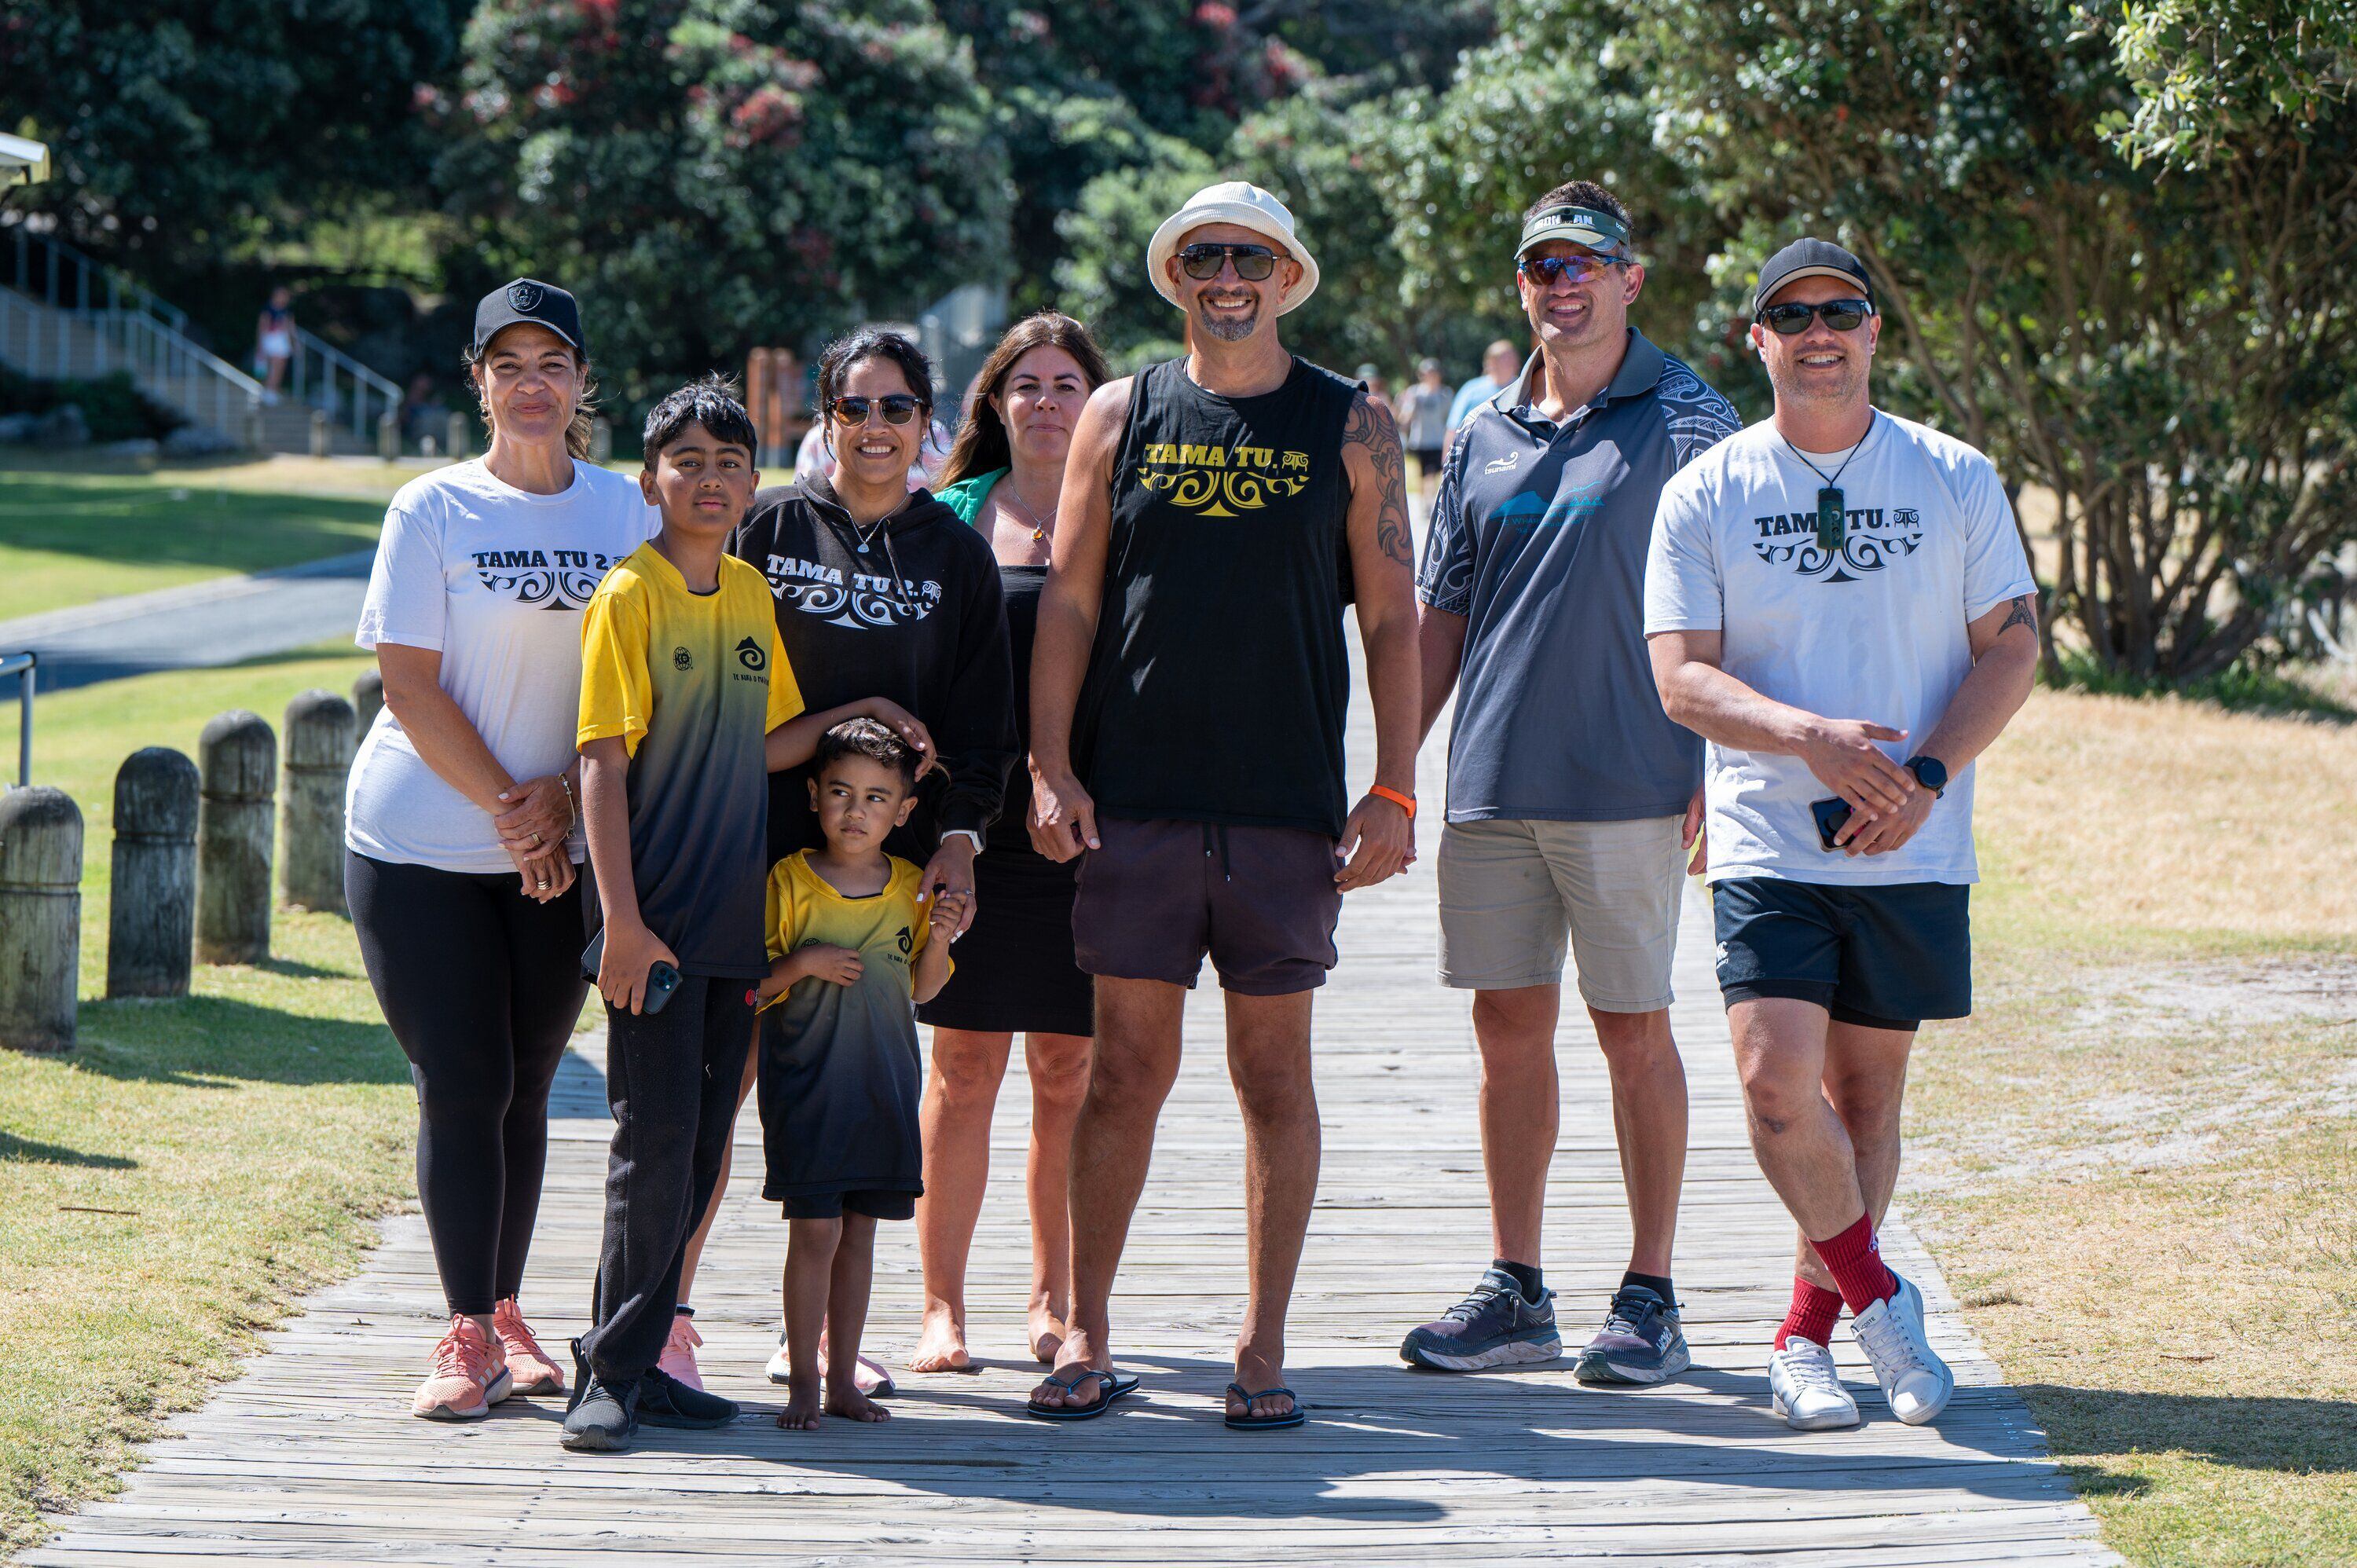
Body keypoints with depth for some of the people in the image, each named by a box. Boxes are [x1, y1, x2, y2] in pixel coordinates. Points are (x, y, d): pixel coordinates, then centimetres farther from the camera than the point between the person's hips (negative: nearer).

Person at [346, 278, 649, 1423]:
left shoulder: (626, 513, 6)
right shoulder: (432, 511, -3)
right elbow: (410, 685, -8)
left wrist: (564, 803, -8)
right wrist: (508, 810, -12)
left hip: (558, 853, 3)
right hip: (423, 843, -3)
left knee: (524, 1089, 7)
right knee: (462, 1088, -5)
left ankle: (505, 1320, 17)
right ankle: (468, 1338, 0)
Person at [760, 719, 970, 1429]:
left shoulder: (911, 887, 6)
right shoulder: (789, 883, -5)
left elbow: (921, 988, 13)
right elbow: (753, 984, -3)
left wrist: (939, 938, -4)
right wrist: (802, 963, -19)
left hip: (884, 1090, 4)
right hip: (806, 1087, -4)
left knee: (859, 1233, 8)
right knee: (815, 1232, -7)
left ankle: (843, 1377, 16)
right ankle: (802, 1382, 1)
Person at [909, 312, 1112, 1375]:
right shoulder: (949, 519, 9)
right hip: (972, 827, 0)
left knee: (1070, 1071, 4)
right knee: (963, 1066, -1)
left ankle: (1054, 1299, 15)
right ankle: (942, 1306, 5)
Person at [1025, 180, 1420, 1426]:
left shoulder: (1348, 426, 7)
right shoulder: (1122, 415, 9)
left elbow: (1392, 618, 6)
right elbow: (1068, 599, 7)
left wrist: (1395, 793, -2)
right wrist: (1050, 767, -2)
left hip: (1289, 809, 0)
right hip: (1134, 800, 0)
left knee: (1275, 1077, 2)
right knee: (1127, 1068, 1)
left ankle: (1263, 1350, 8)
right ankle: (1085, 1338, 9)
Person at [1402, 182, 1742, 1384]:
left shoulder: (1686, 422, -2)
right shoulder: (1485, 432, 13)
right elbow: (1441, 612, 17)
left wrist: (1720, 775, -10)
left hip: (1628, 786, -5)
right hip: (1490, 784, 5)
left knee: (1633, 1032, 0)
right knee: (1508, 1029, 7)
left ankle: (1649, 1299, 7)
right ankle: (1514, 1294, 15)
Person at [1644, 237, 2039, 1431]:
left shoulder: (1956, 481, 5)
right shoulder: (1705, 495, 2)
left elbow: (2011, 644, 5)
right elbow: (1682, 676, -3)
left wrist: (1928, 774, -11)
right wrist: (1810, 737, -20)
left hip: (1914, 850, 1)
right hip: (1766, 841, -1)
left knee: (1865, 1090, 5)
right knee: (1776, 1079, -15)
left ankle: (1806, 1333, 19)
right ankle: (1877, 1302, 5)